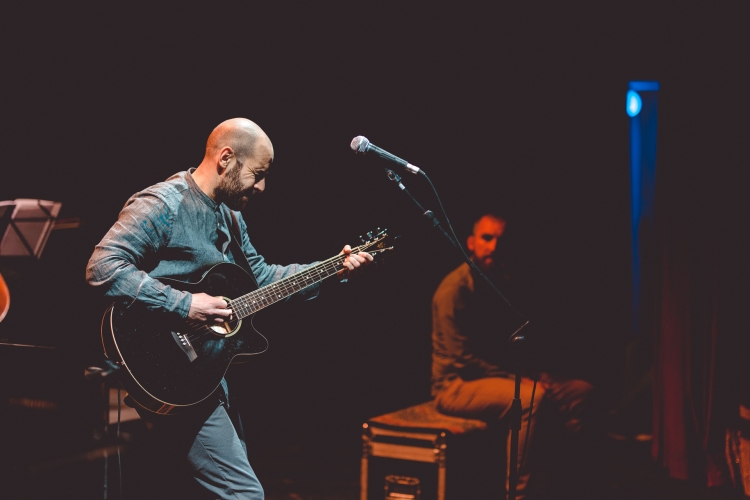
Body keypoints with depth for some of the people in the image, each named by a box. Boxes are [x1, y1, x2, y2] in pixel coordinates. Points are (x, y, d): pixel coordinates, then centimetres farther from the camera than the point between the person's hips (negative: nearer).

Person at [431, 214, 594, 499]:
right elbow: (461, 359, -19)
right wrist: (515, 378, -19)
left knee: (579, 390, -1)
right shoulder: (454, 290, -16)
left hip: (497, 376, 8)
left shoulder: (500, 282, 8)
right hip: (456, 386, -8)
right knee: (530, 396, -34)